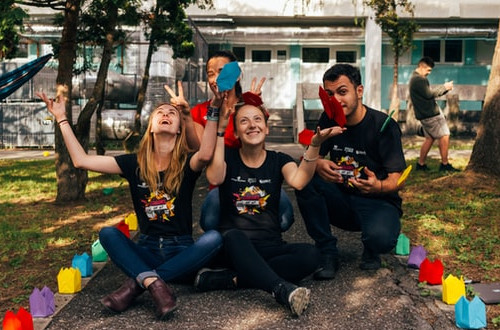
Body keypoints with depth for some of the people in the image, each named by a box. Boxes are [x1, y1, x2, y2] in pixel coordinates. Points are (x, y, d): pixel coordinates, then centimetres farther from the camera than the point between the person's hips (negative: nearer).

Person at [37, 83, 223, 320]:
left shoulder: (186, 162, -4)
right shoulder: (135, 163, 3)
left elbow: (206, 154, -30)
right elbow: (82, 161, -3)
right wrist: (62, 119, 0)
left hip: (182, 250, -2)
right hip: (146, 249, 2)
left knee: (213, 238, -31)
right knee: (108, 233, -22)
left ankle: (138, 283, -33)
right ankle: (156, 286, -43)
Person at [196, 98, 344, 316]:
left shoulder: (278, 160, 7)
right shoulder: (228, 157, 4)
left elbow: (298, 181, -17)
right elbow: (215, 178, -21)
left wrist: (315, 144, -31)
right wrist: (220, 129, -20)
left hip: (270, 248, 2)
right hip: (233, 247, -2)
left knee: (310, 255, -27)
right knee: (234, 236, -37)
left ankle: (227, 278, -29)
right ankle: (283, 290, -52)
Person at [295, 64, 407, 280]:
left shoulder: (384, 125, -13)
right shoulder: (329, 120, 0)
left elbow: (396, 180, -15)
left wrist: (378, 186, -40)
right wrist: (317, 164, -30)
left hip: (378, 202, -4)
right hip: (340, 202, 4)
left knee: (381, 238, -37)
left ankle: (370, 250, 5)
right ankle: (327, 253, -12)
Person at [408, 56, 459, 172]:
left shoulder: (415, 78, 19)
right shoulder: (419, 79, -16)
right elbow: (429, 94, -20)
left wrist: (445, 89, 8)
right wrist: (444, 87, -8)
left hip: (425, 114, 11)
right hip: (431, 114, -11)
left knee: (429, 138, 12)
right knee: (444, 136, -6)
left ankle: (421, 164, 14)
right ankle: (444, 164, -1)